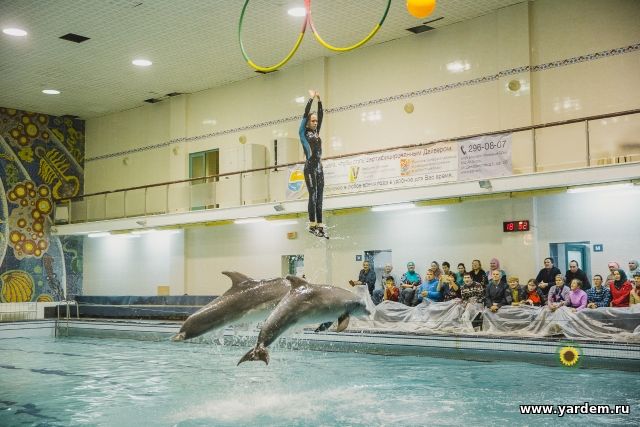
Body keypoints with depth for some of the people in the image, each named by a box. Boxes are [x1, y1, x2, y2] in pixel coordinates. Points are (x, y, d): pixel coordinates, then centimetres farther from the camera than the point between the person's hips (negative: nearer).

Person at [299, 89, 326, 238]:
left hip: (319, 167, 6)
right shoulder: (303, 132, 2)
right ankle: (312, 225, -4)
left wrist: (319, 100, 5)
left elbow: (321, 115, 12)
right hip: (310, 167, -6)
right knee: (313, 196, -8)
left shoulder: (316, 132, 17)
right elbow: (305, 114, -5)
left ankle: (320, 226, 2)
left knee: (319, 197, 3)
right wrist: (311, 98, -2)